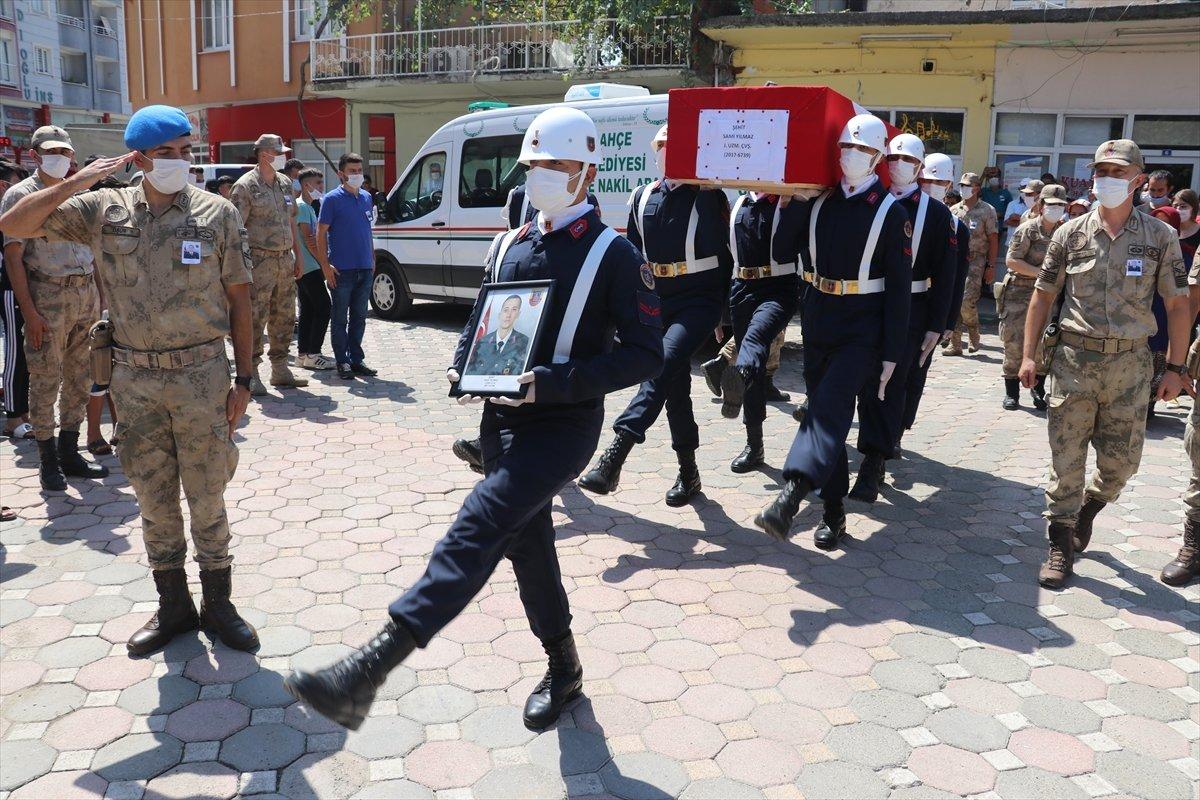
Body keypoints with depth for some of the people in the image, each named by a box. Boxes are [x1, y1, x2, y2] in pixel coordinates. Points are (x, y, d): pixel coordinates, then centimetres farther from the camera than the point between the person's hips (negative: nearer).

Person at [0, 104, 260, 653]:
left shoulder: (216, 213, -2)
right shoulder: (105, 210, 3)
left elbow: (239, 299, 0)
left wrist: (243, 379, -3)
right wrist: (75, 183, -11)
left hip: (200, 375, -2)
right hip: (134, 379, 2)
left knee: (207, 499, 6)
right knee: (154, 499, 11)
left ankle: (218, 604, 21)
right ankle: (172, 606, 26)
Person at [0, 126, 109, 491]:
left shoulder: (79, 194, 14)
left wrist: (99, 294, 10)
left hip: (87, 294, 6)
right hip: (48, 296, -5)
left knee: (79, 378, 11)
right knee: (45, 381, -1)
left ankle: (69, 453, 22)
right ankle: (48, 460, 10)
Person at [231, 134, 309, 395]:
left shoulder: (285, 183, 14)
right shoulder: (245, 186, -8)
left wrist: (298, 253, 16)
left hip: (285, 260, 7)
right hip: (260, 260, -7)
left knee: (284, 317, 12)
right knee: (256, 318, -5)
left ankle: (280, 369, 23)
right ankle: (250, 374, 1)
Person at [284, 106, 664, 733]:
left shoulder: (612, 255, -8)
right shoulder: (511, 245, 12)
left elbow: (646, 352, -12)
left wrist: (555, 383, -22)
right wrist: (461, 367, 1)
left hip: (562, 427, -7)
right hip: (501, 420, 8)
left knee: (476, 531, -21)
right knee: (526, 544, 15)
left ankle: (370, 667, -24)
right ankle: (563, 669, 35)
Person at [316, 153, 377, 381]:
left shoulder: (366, 197, 12)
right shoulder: (332, 199, -5)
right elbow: (321, 232, -7)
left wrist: (372, 259, 16)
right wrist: (325, 265, -13)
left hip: (365, 269, 6)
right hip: (342, 269, -6)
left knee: (359, 317, 12)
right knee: (340, 318, 2)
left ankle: (356, 360, 20)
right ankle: (342, 362, 9)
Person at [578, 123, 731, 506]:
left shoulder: (710, 198, -3)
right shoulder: (642, 197, 11)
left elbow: (726, 255, -2)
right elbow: (633, 250, 20)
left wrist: (726, 313, -2)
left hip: (698, 301, -6)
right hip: (657, 301, 6)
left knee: (662, 366, -26)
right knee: (675, 382, 10)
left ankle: (613, 458, -35)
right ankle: (688, 472, 22)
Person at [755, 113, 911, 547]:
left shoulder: (891, 212, -5)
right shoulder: (818, 202, 7)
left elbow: (899, 287, -6)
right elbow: (783, 253, 5)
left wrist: (892, 353, -9)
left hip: (861, 332, -5)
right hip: (817, 326, 5)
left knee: (829, 407, -21)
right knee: (824, 413, 9)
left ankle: (789, 500, -31)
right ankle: (833, 513, 19)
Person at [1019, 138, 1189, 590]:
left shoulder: (1160, 237, 2)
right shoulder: (1070, 234, 3)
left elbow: (1178, 304, 4)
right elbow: (1043, 296, 7)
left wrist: (1175, 368, 0)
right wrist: (1028, 355, 1)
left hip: (1130, 365, 1)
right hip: (1074, 359, 0)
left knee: (1122, 460, 6)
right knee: (1066, 459, 0)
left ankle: (1088, 508, 37)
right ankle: (1061, 546, 11)